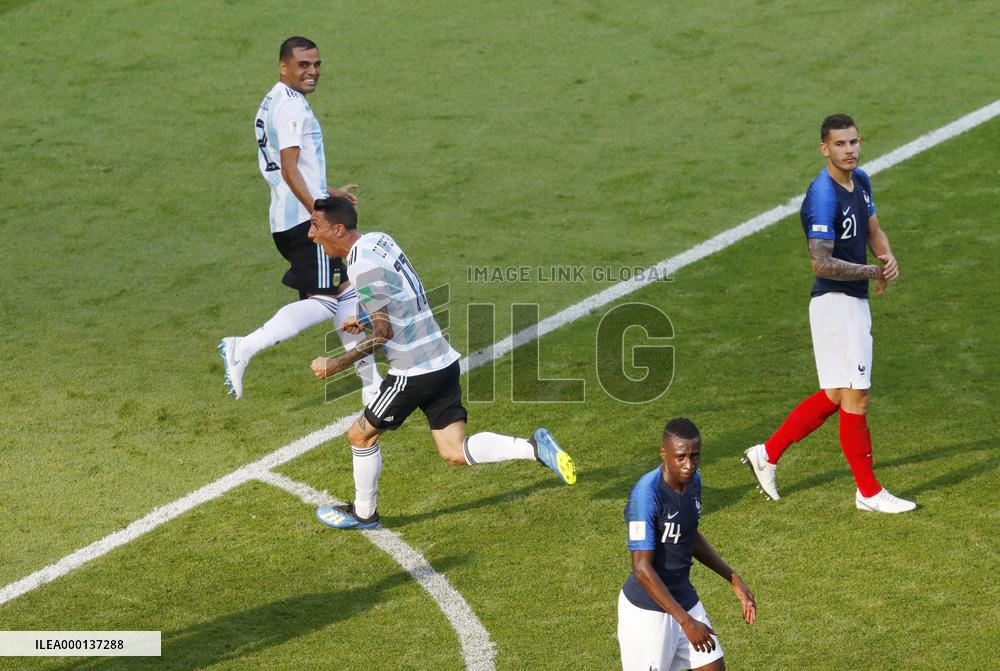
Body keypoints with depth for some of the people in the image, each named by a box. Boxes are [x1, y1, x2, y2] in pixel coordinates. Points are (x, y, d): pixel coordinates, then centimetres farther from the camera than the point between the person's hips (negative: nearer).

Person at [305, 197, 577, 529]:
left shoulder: (363, 267, -19)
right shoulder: (378, 239, 9)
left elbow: (384, 333, -17)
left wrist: (334, 365, -11)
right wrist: (366, 318, 29)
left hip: (414, 371, -9)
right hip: (444, 361, 9)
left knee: (361, 434, 11)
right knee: (455, 452, 9)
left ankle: (363, 513, 26)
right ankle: (535, 447, -4)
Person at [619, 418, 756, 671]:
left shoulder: (693, 480, 0)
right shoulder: (647, 494, -25)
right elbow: (642, 569, -27)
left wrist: (733, 579, 14)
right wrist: (686, 621, -28)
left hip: (684, 598, 8)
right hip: (648, 609, -8)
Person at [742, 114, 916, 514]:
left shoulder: (861, 181, 8)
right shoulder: (822, 196, -20)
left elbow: (873, 229, 21)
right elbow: (821, 263, -25)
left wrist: (888, 258, -1)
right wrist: (872, 272, -15)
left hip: (856, 301, 9)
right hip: (834, 302, -9)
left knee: (836, 396, 15)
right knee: (855, 396, -3)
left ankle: (768, 454, 26)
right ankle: (868, 492, 6)